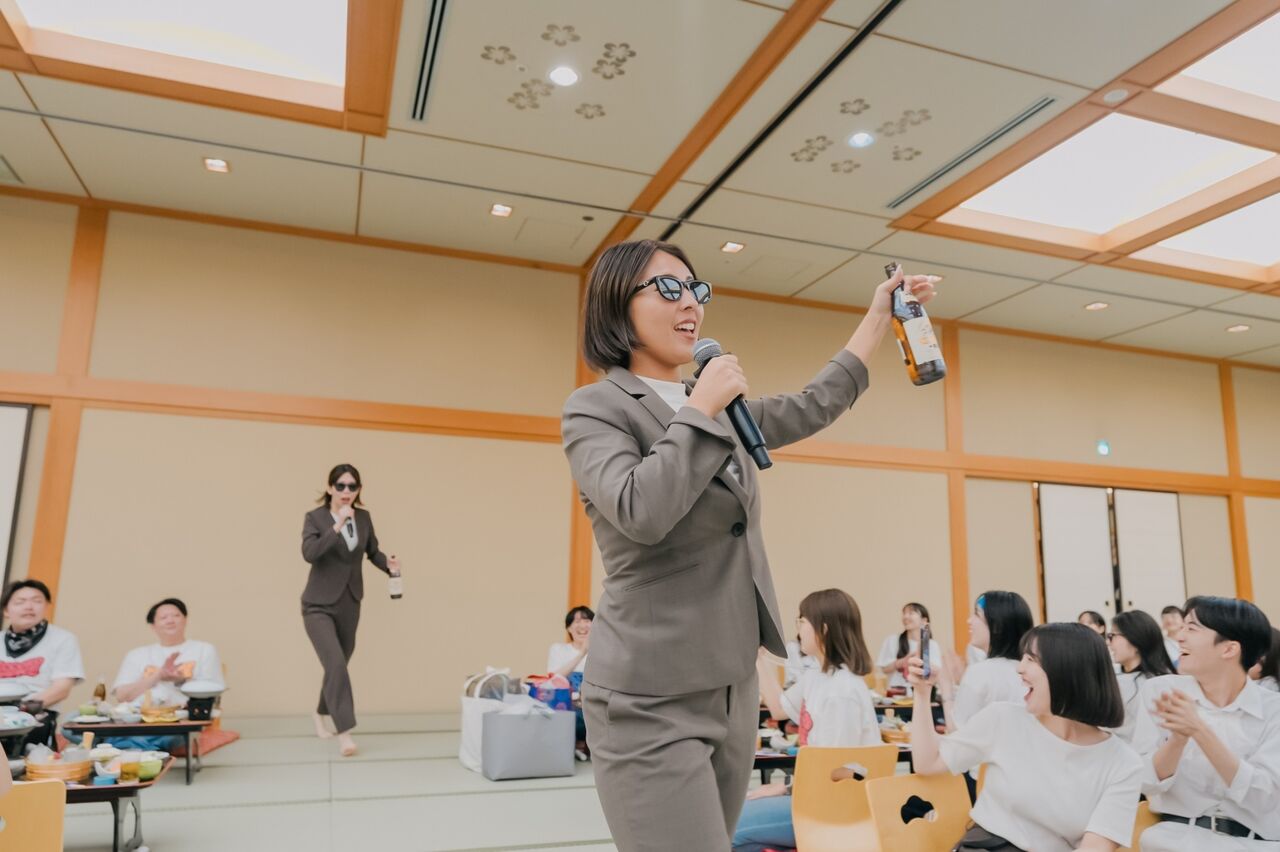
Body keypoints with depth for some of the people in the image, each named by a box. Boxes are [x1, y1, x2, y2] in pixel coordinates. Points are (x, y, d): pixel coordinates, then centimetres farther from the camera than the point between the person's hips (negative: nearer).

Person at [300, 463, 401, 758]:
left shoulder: (364, 518, 2)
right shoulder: (315, 517, -11)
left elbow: (372, 551, 13)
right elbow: (309, 553, -26)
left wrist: (389, 564, -8)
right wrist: (338, 526, -35)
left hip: (349, 605, 5)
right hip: (319, 605, -5)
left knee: (338, 666, 16)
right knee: (336, 664, -19)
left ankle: (321, 715, 42)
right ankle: (344, 732, -12)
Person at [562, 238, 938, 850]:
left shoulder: (718, 408, 13)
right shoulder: (596, 407, -8)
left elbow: (813, 408, 22)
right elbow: (640, 511, -25)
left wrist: (879, 317, 25)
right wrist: (702, 407, -15)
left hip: (733, 689, 7)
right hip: (651, 700, -7)